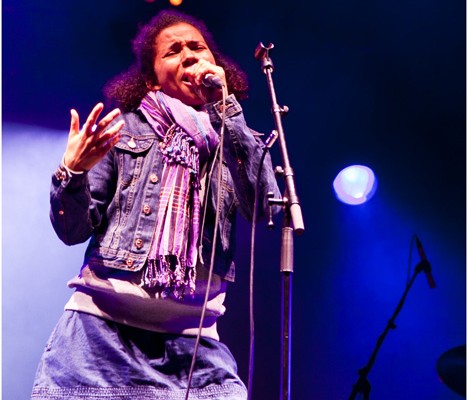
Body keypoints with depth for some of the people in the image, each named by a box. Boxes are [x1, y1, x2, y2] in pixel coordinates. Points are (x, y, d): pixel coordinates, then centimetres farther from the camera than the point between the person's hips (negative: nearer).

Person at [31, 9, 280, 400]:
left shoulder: (235, 138, 10)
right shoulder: (124, 127, 6)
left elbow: (264, 207, -9)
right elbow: (73, 230, 4)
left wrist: (224, 108, -9)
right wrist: (73, 173, -17)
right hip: (102, 328, 0)